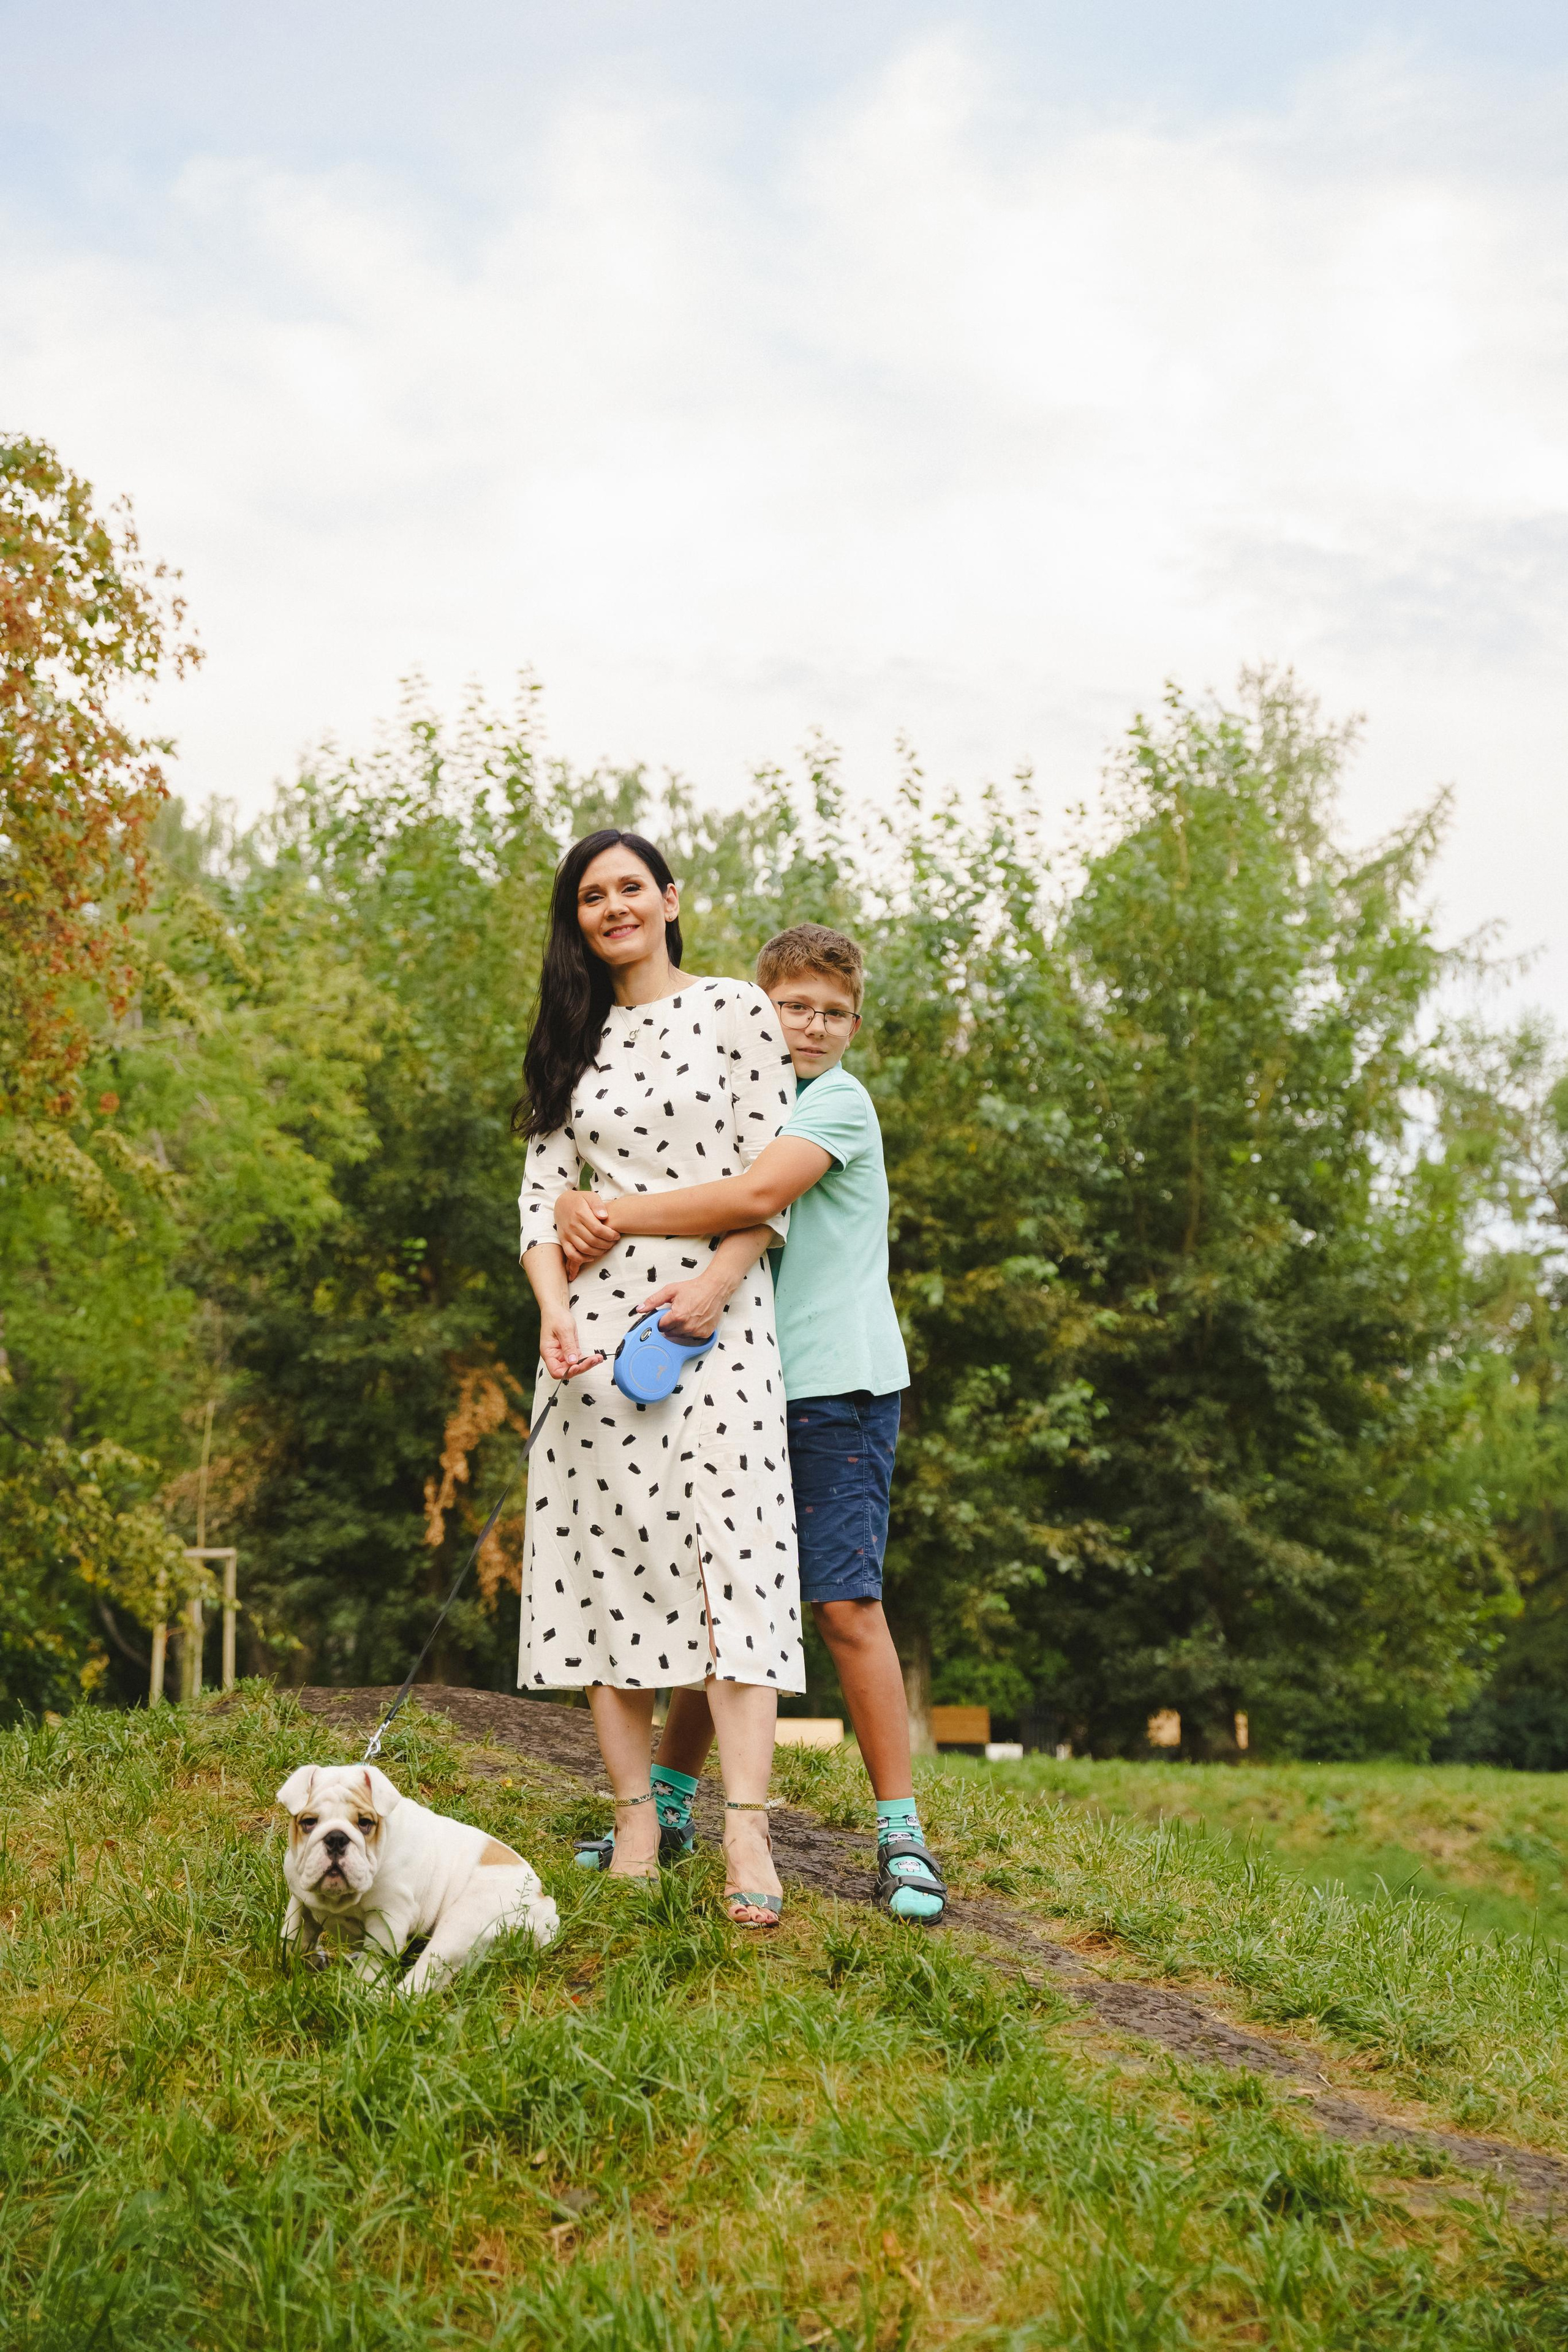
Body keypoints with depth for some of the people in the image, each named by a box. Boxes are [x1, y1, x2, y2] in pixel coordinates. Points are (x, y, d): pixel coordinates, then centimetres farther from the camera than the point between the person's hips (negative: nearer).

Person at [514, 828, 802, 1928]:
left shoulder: (735, 1011, 5)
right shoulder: (573, 1042, 17)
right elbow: (543, 1190, 10)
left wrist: (715, 1282, -15)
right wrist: (554, 1310, -6)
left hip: (716, 1315, -4)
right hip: (596, 1322, 4)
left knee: (733, 1547, -13)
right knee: (608, 1552, -1)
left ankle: (746, 1828, -17)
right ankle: (637, 1814, 5)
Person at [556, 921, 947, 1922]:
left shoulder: (841, 1101, -5)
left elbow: (760, 1194, -24)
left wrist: (615, 1214, -20)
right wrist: (575, 1206, -19)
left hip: (837, 1389, -6)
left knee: (846, 1605, -8)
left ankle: (903, 1831, 0)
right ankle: (669, 1805, 24)